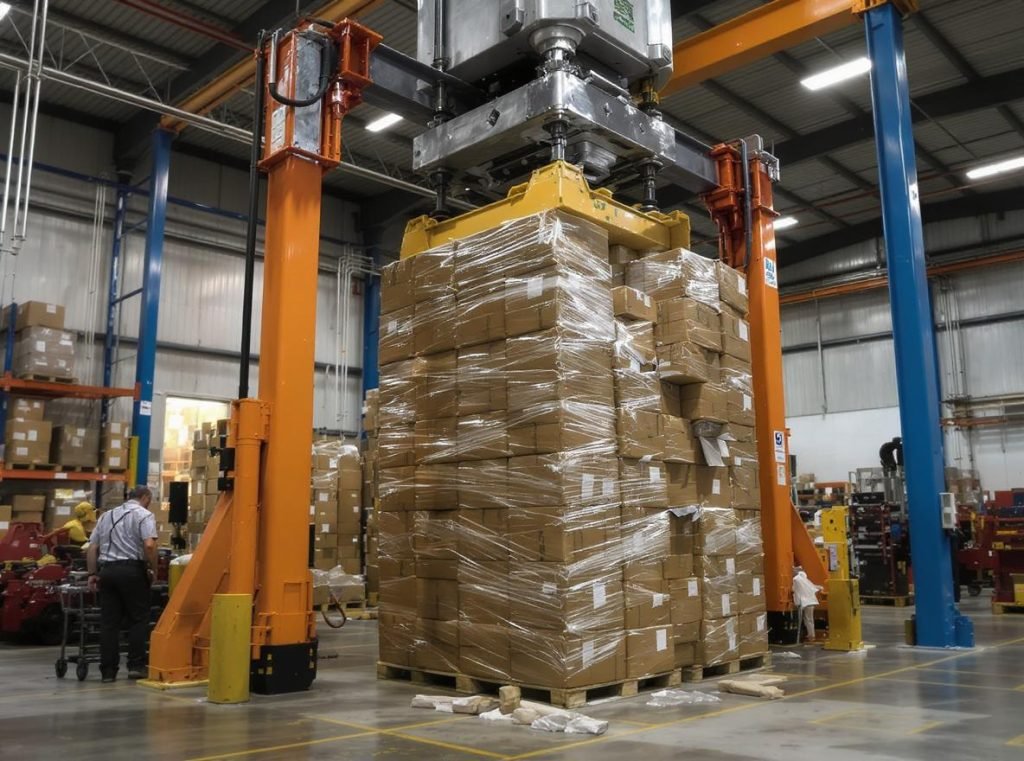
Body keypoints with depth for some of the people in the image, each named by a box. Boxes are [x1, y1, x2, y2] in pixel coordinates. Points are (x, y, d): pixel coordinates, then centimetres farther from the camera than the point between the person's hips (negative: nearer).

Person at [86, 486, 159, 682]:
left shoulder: (107, 515, 21)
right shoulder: (144, 515, -1)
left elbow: (92, 548, 16)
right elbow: (149, 545, -15)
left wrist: (93, 573, 17)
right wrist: (153, 569, -4)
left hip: (107, 570, 6)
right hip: (132, 570, -5)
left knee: (109, 622, 7)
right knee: (138, 619, 3)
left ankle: (108, 670, 8)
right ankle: (136, 665, 2)